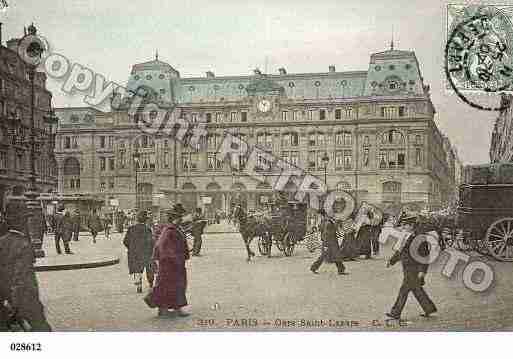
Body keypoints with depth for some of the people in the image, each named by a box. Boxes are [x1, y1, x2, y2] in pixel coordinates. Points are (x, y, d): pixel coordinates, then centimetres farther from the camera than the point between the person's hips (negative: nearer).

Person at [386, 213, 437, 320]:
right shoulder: (408, 236, 10)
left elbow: (424, 256, -21)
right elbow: (401, 251, 20)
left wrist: (422, 271, -24)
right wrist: (391, 261, 18)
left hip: (414, 270, -9)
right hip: (409, 270, 9)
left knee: (404, 291, -4)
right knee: (417, 290, 16)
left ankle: (395, 313, 2)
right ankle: (429, 308, 26)